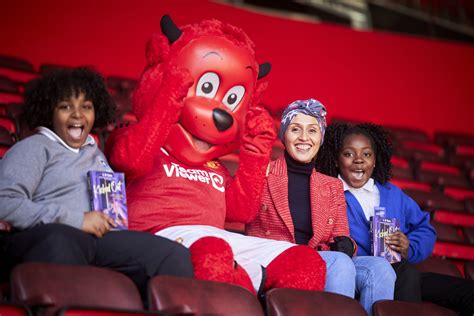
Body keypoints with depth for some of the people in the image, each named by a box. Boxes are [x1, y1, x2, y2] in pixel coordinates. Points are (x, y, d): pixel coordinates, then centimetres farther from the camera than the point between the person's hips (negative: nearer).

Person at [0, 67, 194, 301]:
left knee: (175, 255, -20)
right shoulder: (35, 147, 11)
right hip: (46, 236, -6)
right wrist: (77, 220, -9)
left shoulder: (96, 154, 34)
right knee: (61, 242, -43)